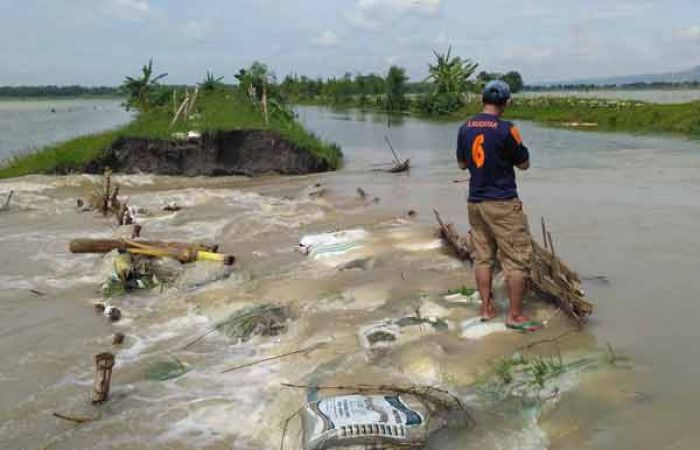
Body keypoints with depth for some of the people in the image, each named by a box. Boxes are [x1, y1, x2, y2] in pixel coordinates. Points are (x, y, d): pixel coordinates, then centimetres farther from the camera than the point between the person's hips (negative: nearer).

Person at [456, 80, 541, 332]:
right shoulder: (506, 130, -15)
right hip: (503, 203, -6)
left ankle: (487, 308, 20)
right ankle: (515, 316, 4)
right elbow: (524, 164, -3)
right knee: (518, 259, 1)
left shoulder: (465, 128, 3)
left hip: (475, 202, 6)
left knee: (483, 257, 14)